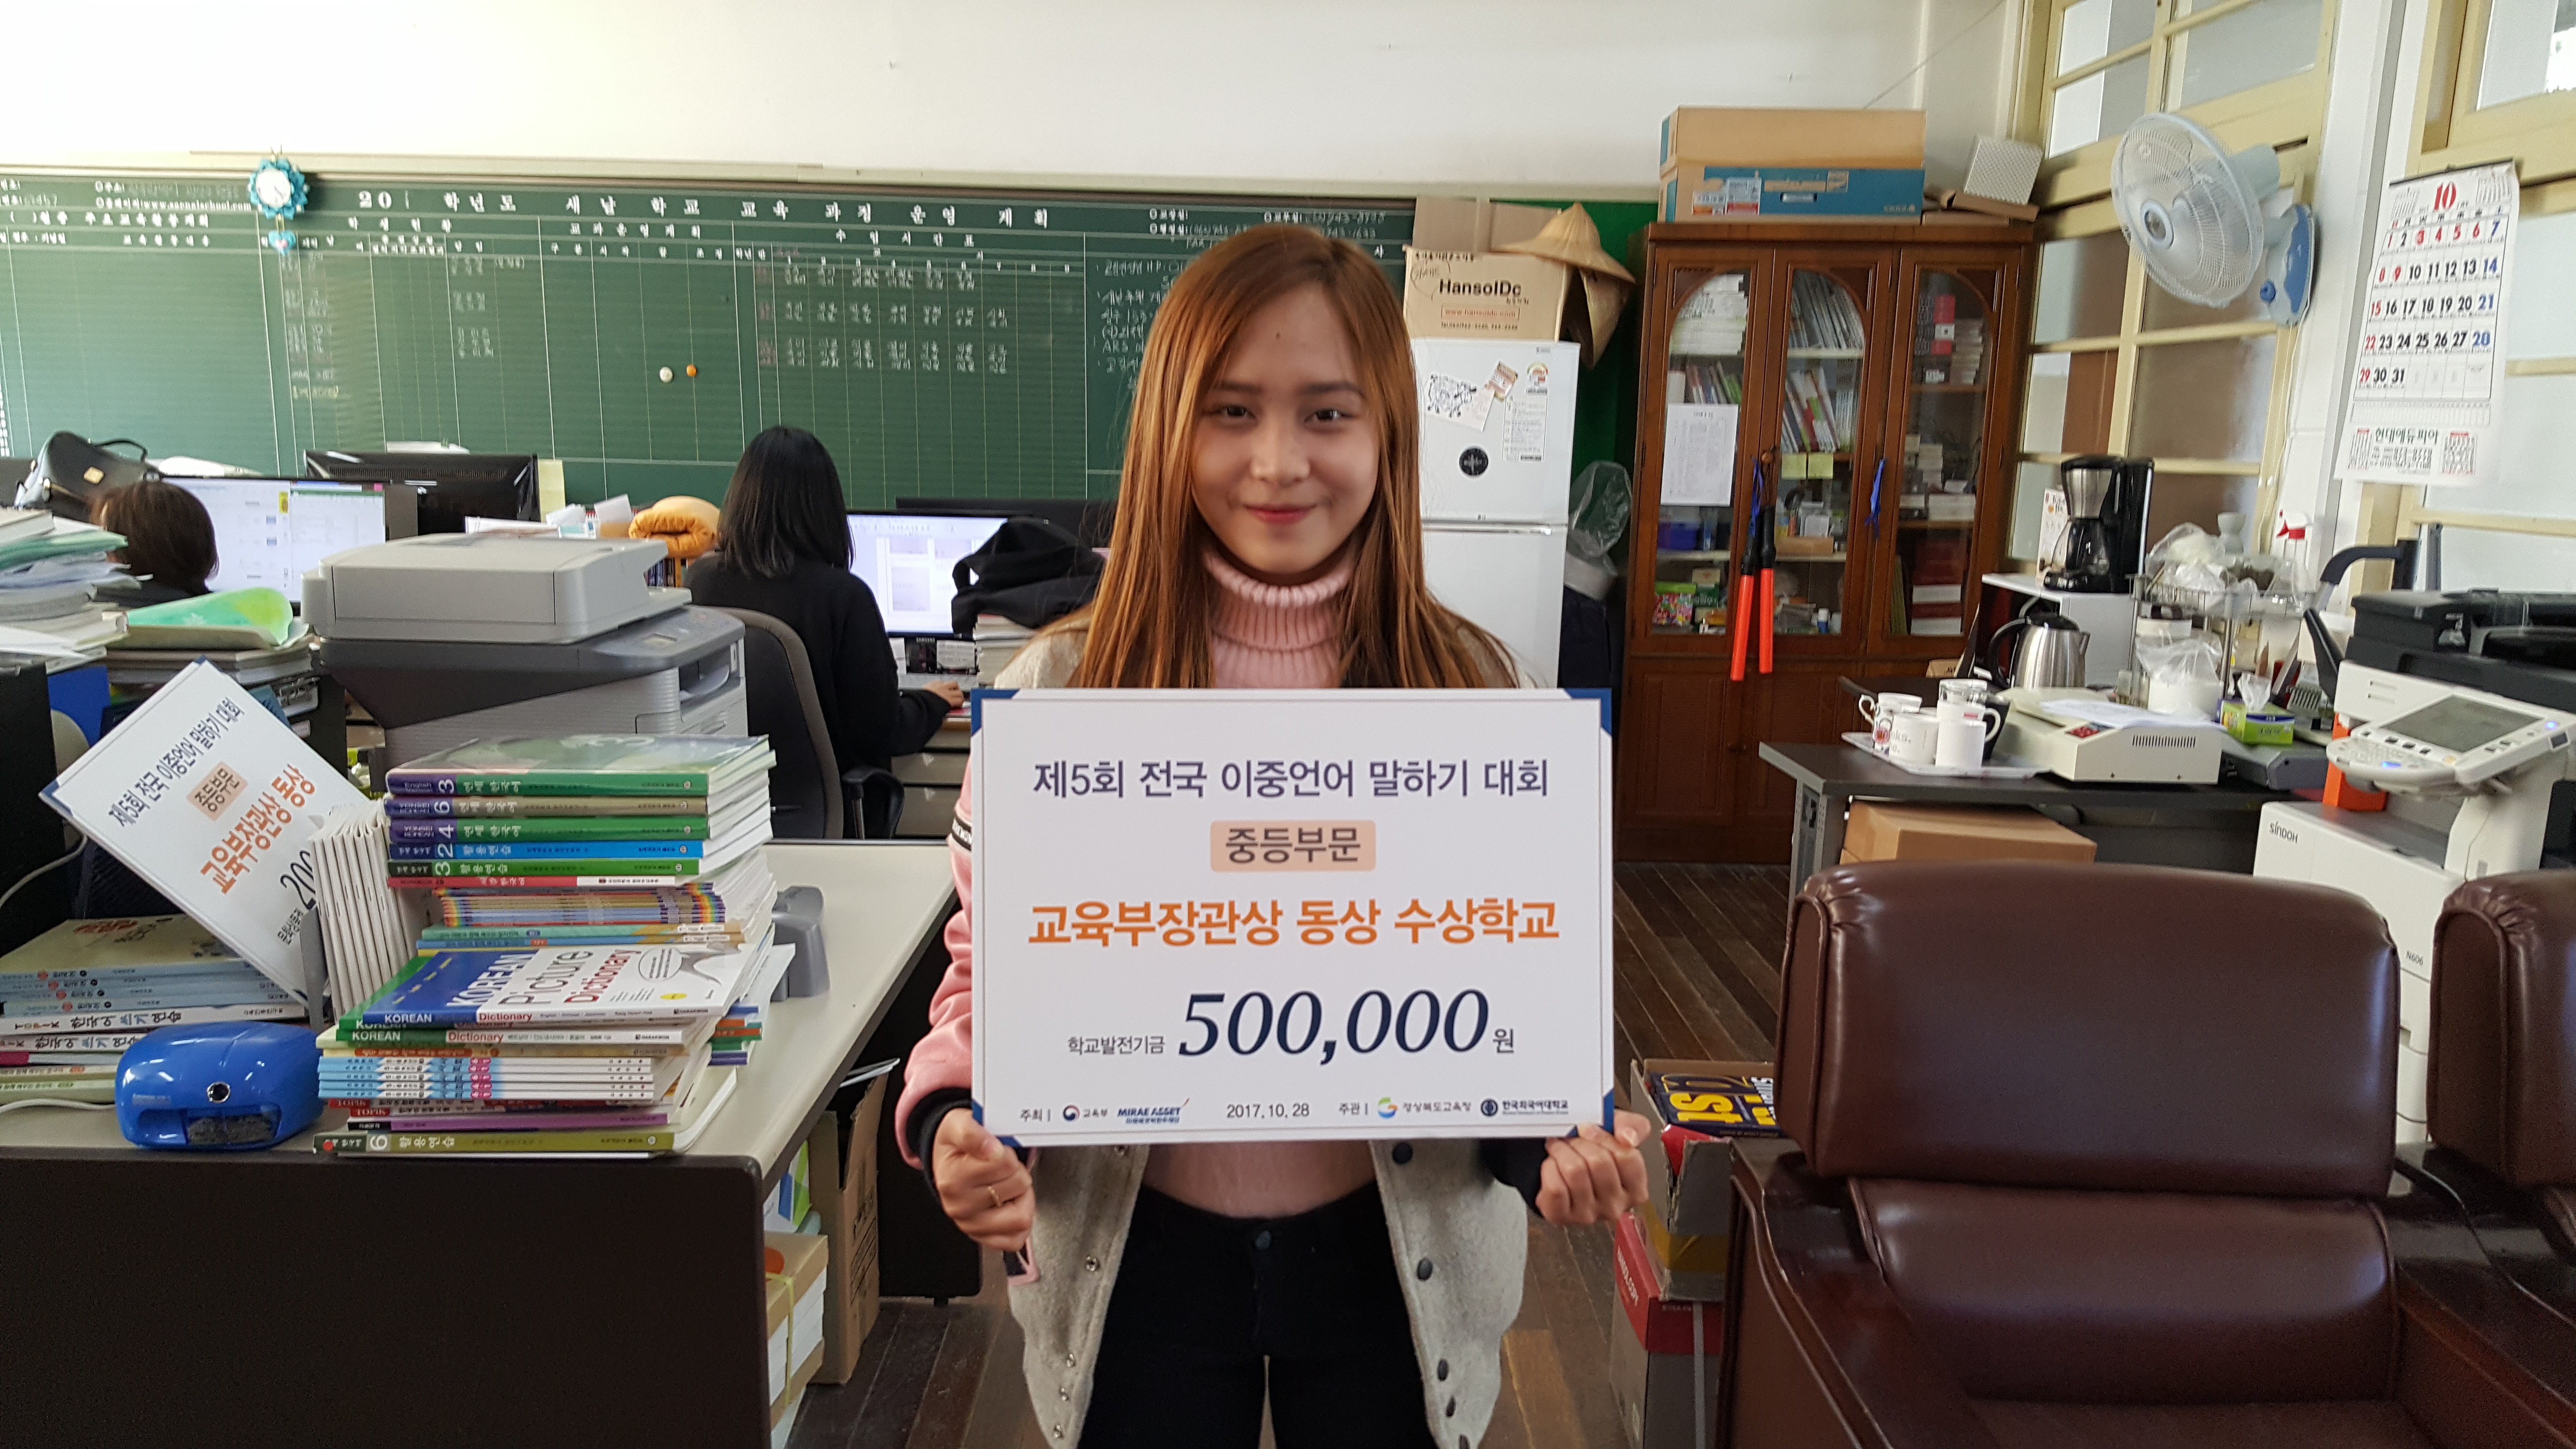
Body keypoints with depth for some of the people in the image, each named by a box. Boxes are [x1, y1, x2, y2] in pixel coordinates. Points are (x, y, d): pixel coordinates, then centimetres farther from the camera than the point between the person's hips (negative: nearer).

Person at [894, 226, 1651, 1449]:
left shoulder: (1465, 689, -8)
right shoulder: (1063, 688, -10)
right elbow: (989, 964, -1)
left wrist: (1559, 1135, -18)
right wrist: (952, 1119, -20)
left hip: (1390, 1250, 1)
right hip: (1136, 1253, 0)